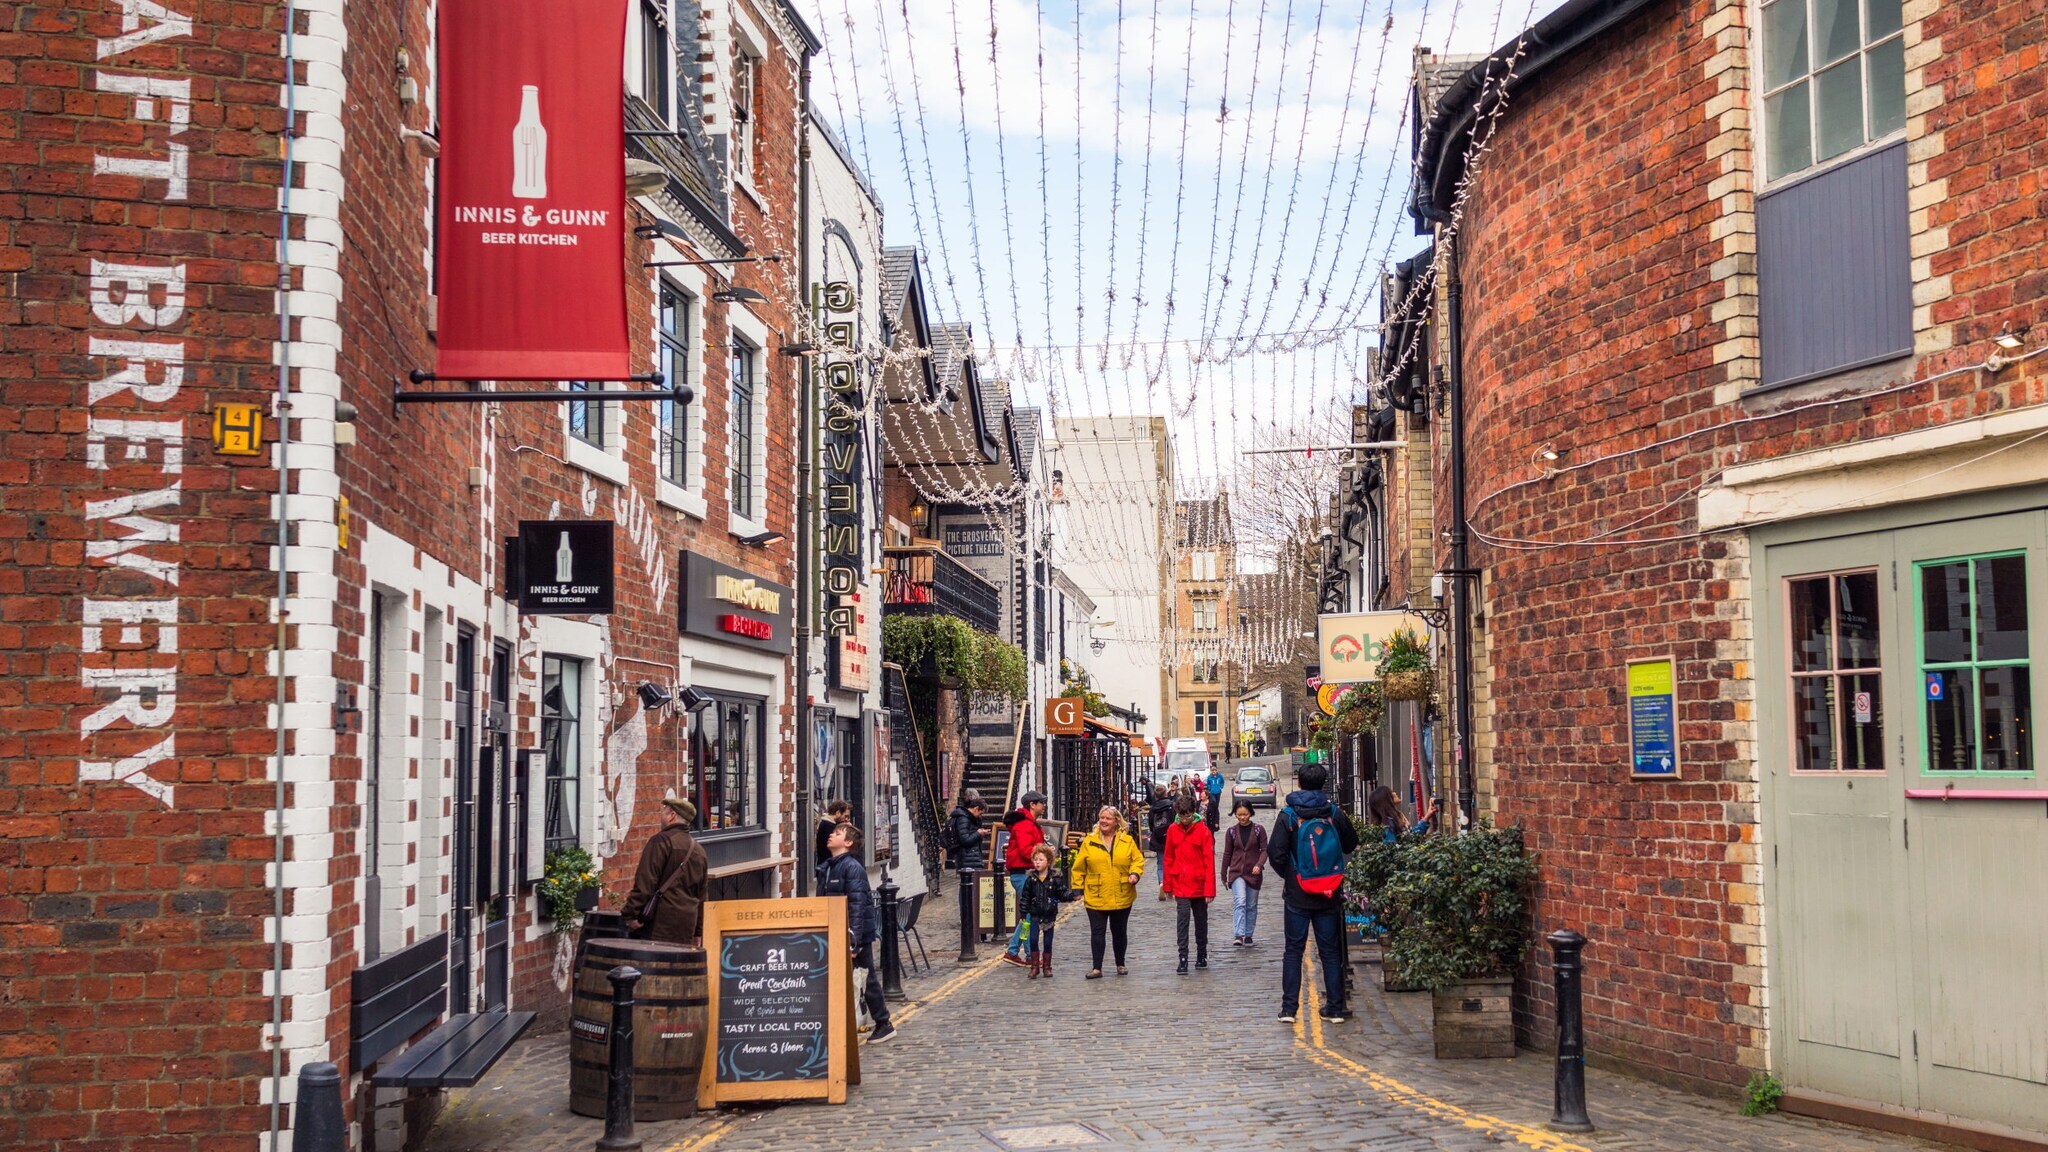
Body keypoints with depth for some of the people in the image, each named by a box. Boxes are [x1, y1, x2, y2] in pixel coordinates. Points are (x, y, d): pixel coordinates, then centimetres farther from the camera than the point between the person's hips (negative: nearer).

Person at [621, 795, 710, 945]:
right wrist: (698, 932, 26)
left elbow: (645, 882, -13)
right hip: (687, 925, 7)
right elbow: (703, 895, 22)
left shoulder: (662, 841, -6)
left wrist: (630, 914, -10)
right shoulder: (699, 850, 19)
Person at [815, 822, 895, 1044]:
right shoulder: (826, 868, 9)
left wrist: (854, 941, -23)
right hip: (834, 934, 8)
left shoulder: (852, 868, -16)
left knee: (867, 979, 2)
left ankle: (884, 1025, 14)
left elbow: (857, 907, -20)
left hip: (857, 933, -8)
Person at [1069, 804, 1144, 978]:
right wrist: (1079, 889, 1)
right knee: (1097, 932, -4)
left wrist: (1135, 873, -12)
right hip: (1095, 897, -1)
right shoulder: (1089, 841, 2)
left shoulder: (1127, 841, 3)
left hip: (1121, 897, 1)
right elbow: (1079, 867, 4)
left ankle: (1120, 964, 27)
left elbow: (1138, 859, 7)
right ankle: (1097, 968, -1)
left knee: (1119, 932, 12)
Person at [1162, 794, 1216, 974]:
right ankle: (1183, 959, -7)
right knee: (1182, 918, -9)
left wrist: (1209, 890, -12)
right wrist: (1168, 885, 8)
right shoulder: (1173, 830, 1)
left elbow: (1209, 862, -8)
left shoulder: (1203, 831, -8)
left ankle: (1202, 956, 28)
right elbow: (1168, 859, 8)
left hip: (1199, 884, -1)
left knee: (1201, 920, 12)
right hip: (1180, 884, 1)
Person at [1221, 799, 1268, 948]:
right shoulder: (1232, 831, 3)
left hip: (1254, 873, 1)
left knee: (1251, 905, 9)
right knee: (1239, 902, -18)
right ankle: (1238, 935, -26)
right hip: (1236, 872, -1)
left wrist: (1259, 865, -21)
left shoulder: (1259, 829, -1)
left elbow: (1264, 850, -2)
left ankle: (1248, 935, 23)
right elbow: (1227, 854, 9)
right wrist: (1224, 876, 12)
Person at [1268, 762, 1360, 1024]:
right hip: (1329, 894, 1)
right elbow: (1352, 844, 11)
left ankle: (1289, 1008, 2)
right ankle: (1335, 1007, 10)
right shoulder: (1334, 814, -3)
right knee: (1330, 951, 9)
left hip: (1297, 895, -1)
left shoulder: (1288, 815, -8)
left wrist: (1287, 874, 5)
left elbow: (1275, 852, -12)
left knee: (1294, 950, 6)